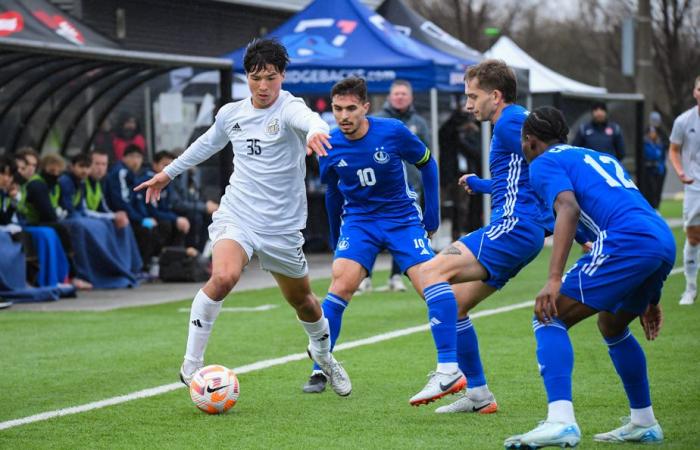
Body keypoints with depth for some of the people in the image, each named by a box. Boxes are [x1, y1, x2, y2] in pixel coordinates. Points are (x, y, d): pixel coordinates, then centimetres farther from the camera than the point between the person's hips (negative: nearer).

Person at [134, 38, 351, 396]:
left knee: (301, 299, 16)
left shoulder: (288, 108, -13)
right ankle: (191, 364, -19)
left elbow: (307, 118, -40)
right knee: (223, 277, -28)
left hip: (283, 227, -1)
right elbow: (208, 143, 24)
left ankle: (322, 354, 49)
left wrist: (315, 131, -64)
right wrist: (169, 172, 34)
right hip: (237, 215, 1)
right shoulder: (231, 114, 2)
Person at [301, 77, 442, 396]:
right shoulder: (330, 146, -7)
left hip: (403, 218, -1)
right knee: (341, 282, -20)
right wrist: (335, 238, 19)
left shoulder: (393, 132, -15)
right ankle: (320, 372, -12)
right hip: (358, 220, 1)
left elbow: (427, 164, 2)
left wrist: (432, 214, 2)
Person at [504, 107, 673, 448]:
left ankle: (561, 421, -21)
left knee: (549, 317, -3)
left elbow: (568, 209, -11)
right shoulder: (600, 157, 35)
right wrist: (650, 298, 38)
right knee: (612, 325, 31)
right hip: (665, 242, 8)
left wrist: (554, 280, -20)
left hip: (625, 242, -8)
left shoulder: (545, 162, 10)